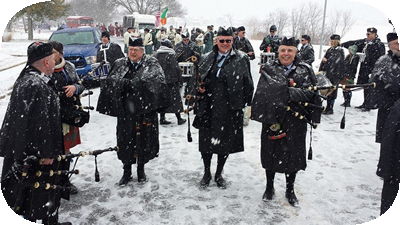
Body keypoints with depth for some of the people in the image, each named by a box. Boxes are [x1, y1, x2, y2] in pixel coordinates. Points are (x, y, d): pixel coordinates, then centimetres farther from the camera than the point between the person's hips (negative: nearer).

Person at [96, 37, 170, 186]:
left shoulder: (152, 64, 2)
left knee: (143, 139, 7)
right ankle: (127, 171, 25)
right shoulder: (119, 64, 9)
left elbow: (158, 80, -16)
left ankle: (141, 170, 27)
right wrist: (129, 83, -21)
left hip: (145, 110, -1)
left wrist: (129, 83, -19)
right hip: (125, 111, 2)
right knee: (126, 140, 7)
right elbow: (111, 80, -5)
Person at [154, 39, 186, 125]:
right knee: (175, 99, 4)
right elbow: (176, 68, -14)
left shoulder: (156, 55, 4)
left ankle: (162, 118, 16)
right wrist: (179, 79, -5)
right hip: (171, 81, -5)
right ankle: (179, 119, 11)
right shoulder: (171, 55, -13)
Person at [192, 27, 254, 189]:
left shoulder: (241, 59, -1)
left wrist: (244, 103, -5)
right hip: (208, 108, 2)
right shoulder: (207, 58, 8)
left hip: (230, 109, -2)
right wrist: (199, 88, -2)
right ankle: (207, 173, 30)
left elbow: (248, 84, 0)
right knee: (206, 140, 9)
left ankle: (219, 174, 30)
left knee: (225, 142, 9)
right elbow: (198, 80, 18)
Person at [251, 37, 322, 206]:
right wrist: (294, 91, -23)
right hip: (272, 118, 0)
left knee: (293, 154, 9)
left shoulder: (305, 70, 3)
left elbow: (309, 93, -11)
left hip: (295, 121, 0)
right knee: (271, 152, 10)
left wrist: (286, 92, -21)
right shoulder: (269, 68, 1)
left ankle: (290, 190, 30)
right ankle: (269, 187, 31)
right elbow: (267, 90, -15)